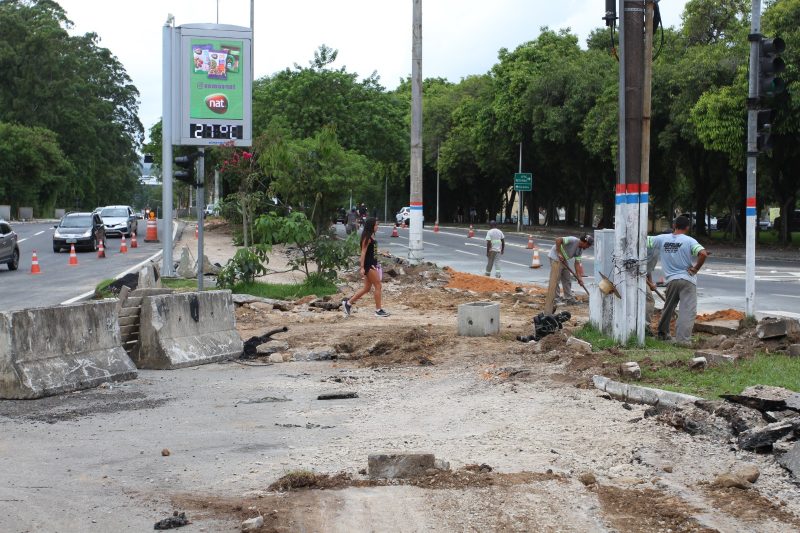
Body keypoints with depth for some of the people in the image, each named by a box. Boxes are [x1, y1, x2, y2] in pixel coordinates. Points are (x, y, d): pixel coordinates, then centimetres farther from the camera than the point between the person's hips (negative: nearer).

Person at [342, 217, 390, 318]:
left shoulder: (372, 236, 13)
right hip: (368, 265, -10)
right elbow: (363, 252, -17)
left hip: (372, 263, 10)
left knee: (367, 288, 13)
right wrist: (362, 267, -20)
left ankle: (348, 303, 18)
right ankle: (378, 310, 1)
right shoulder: (367, 238, -15)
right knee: (378, 286, -5)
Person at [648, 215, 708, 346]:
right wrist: (696, 269, -8)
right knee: (688, 310, -7)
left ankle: (662, 333, 37)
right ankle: (683, 339, -18)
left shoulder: (662, 239, 3)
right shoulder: (689, 241, -8)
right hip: (687, 279, -4)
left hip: (671, 280, 4)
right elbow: (703, 254, -21)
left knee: (668, 308, 22)